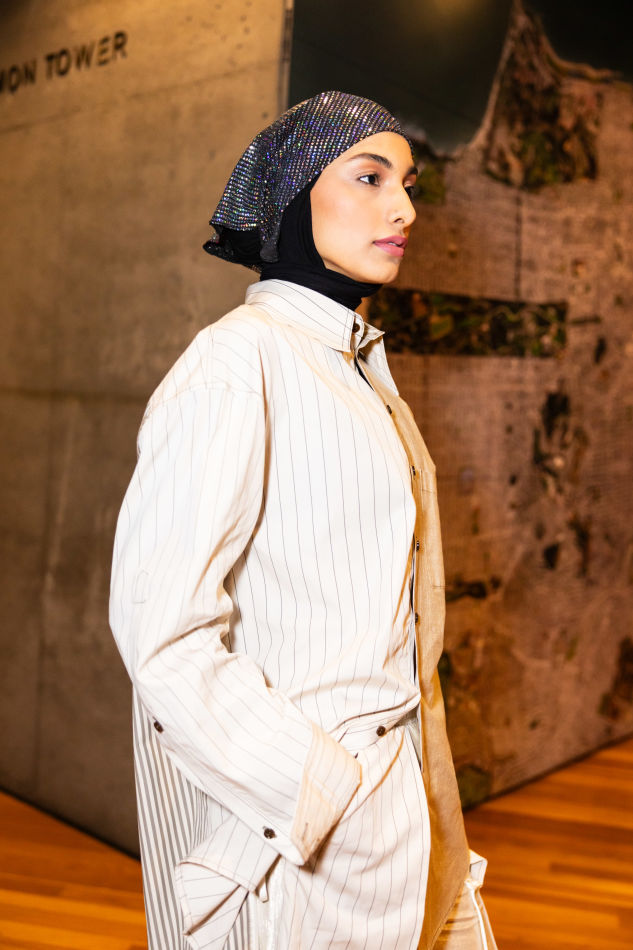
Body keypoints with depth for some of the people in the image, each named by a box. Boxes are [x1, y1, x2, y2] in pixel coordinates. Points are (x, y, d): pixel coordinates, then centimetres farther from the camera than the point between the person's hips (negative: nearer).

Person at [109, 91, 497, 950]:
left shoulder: (359, 364, 7)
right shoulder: (237, 360, -19)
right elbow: (161, 624, -23)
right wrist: (322, 798, -19)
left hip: (394, 778, 8)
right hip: (292, 826, -7)